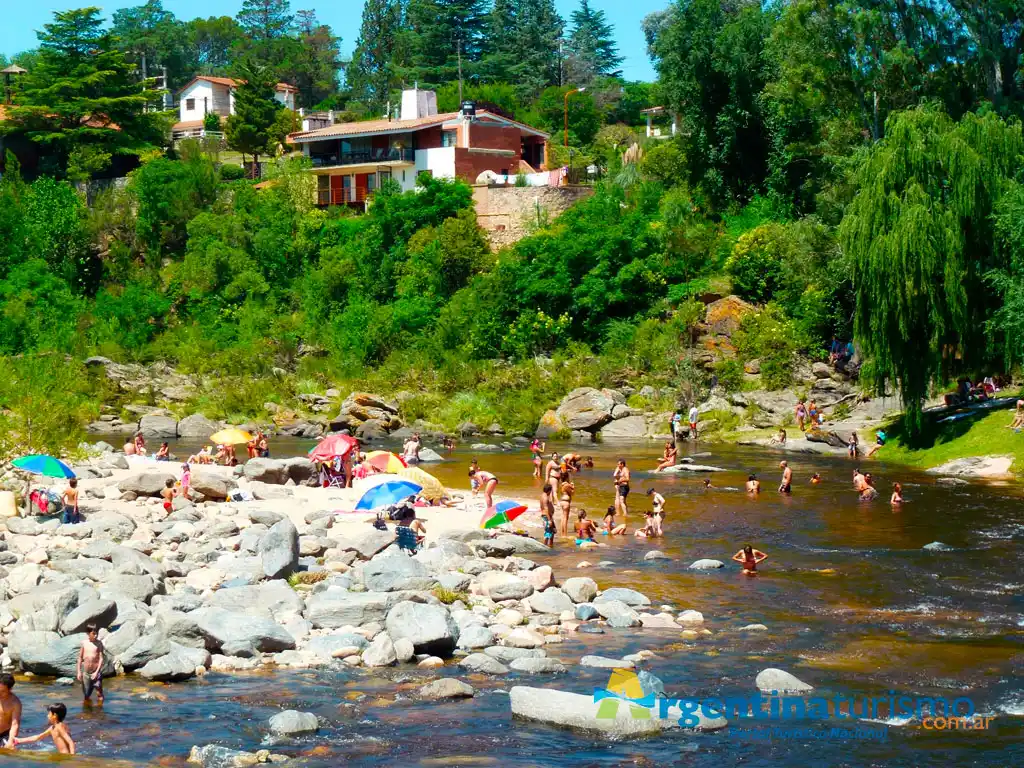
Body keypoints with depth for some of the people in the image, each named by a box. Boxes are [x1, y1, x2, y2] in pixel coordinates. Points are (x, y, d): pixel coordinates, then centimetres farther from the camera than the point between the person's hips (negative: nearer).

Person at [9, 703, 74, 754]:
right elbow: (37, 738, 28)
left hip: (66, 756, -10)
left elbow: (71, 742, -20)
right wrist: (19, 741, 30)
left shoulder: (60, 727, -12)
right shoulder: (52, 728, 17)